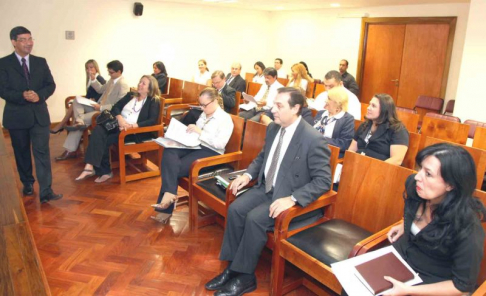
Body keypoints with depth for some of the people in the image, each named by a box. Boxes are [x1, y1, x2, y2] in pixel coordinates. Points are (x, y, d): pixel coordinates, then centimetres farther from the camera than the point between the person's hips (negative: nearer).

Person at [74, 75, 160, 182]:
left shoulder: (154, 102, 3)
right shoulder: (130, 95, 21)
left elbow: (152, 121, -11)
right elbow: (115, 107, 11)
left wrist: (133, 126, -24)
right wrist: (119, 118, -12)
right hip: (119, 125, 6)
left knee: (106, 140, -26)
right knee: (98, 129, -24)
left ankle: (104, 171, -11)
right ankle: (90, 166, -29)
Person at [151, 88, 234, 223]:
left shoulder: (225, 119, -6)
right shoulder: (203, 115, 17)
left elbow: (220, 144, -18)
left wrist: (200, 132, -18)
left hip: (210, 152, -7)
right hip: (194, 146, 7)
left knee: (175, 168, -23)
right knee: (169, 152, -25)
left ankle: (167, 201, -9)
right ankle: (169, 194, -30)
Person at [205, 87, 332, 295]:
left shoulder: (313, 139, -20)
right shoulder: (273, 128, 3)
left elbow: (323, 181, -20)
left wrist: (292, 198, -31)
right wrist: (248, 174, 1)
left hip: (290, 197, -7)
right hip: (265, 188, 7)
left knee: (254, 218, -25)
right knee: (235, 209, -14)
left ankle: (245, 277, -5)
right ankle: (232, 267, -1)